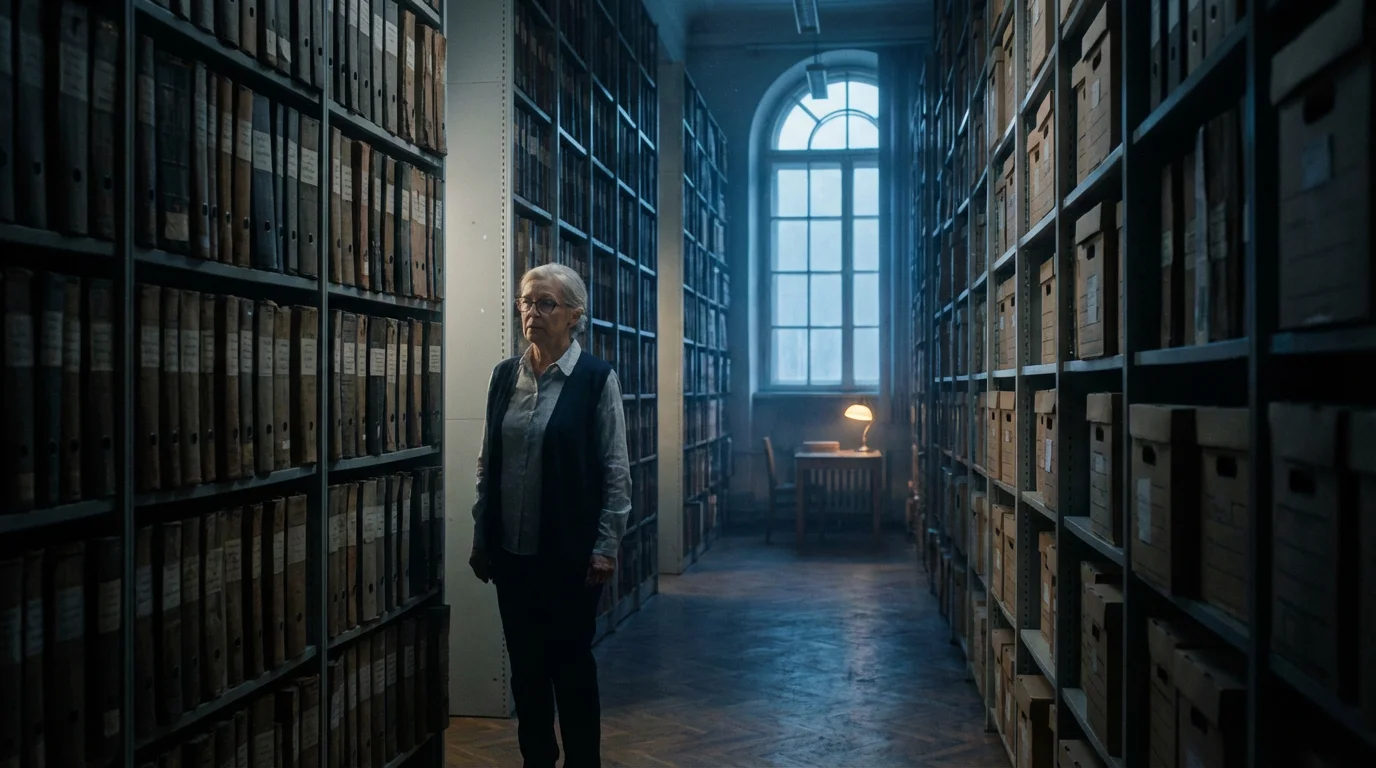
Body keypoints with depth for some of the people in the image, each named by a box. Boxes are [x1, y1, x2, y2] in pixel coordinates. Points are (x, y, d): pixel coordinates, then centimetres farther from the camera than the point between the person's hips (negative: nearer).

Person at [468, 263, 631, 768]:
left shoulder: (596, 379, -7)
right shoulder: (504, 376, 6)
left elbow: (616, 470, -7)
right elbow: (486, 463, 10)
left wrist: (605, 547, -11)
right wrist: (480, 537, 9)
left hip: (569, 551, -4)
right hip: (511, 549, 5)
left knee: (571, 664, 6)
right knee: (525, 664, 13)